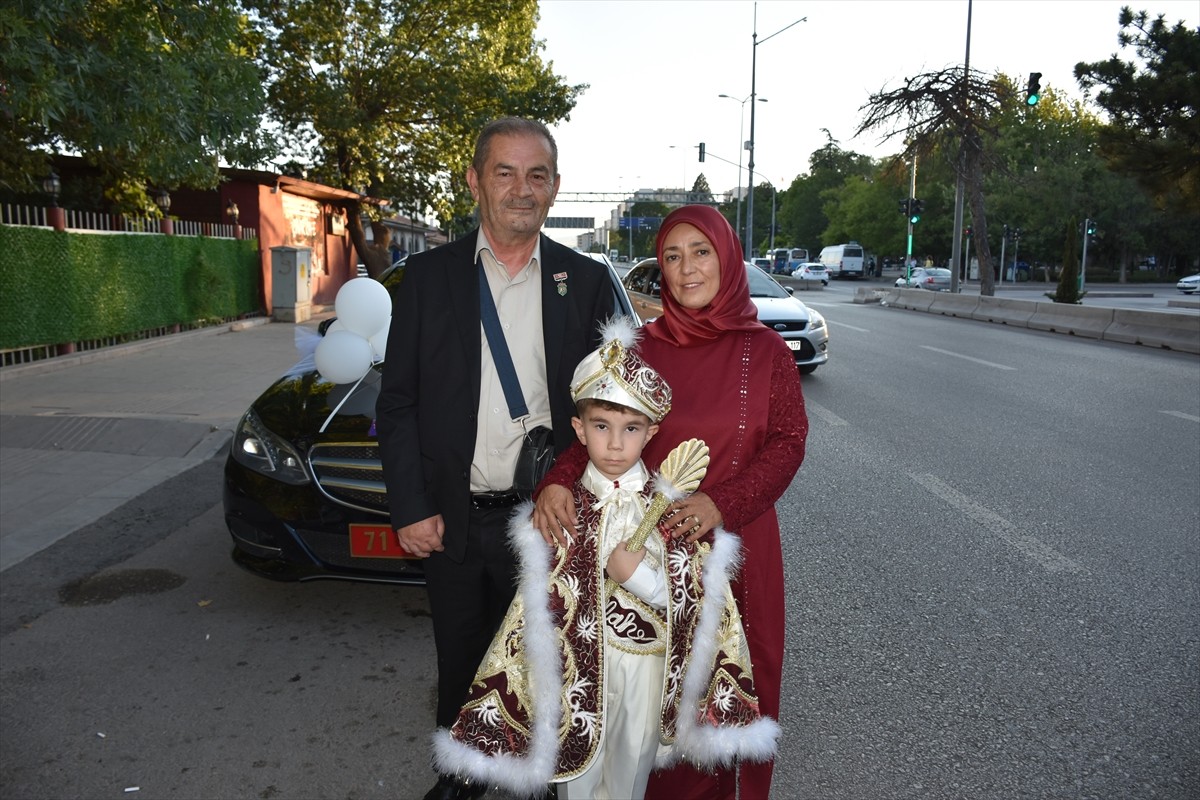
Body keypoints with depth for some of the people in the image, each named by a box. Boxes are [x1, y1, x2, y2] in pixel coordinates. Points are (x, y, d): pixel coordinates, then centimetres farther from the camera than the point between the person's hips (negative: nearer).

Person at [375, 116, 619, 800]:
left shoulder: (587, 281, -1)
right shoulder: (429, 275, 0)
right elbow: (397, 401, 0)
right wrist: (410, 507, -5)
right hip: (453, 519, 1)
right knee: (460, 661, 19)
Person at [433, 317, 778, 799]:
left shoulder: (672, 507, -10)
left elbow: (693, 601, -10)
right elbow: (542, 606, -5)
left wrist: (636, 574, -22)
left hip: (648, 664, 1)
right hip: (580, 662, 0)